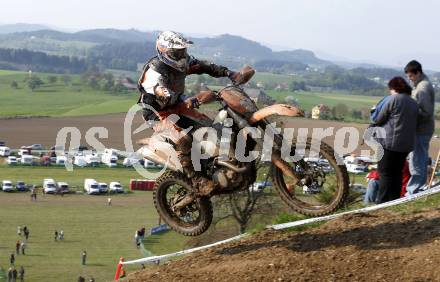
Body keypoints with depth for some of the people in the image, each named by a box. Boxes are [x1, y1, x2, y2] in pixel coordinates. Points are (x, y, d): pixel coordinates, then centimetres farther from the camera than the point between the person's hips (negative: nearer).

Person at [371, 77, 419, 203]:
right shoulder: (414, 104, 13)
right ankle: (395, 200, 16)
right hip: (407, 144, 7)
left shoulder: (393, 100, -10)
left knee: (385, 172, -3)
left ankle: (383, 202, -7)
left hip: (390, 142, -7)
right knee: (397, 172, 14)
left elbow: (379, 120, -6)